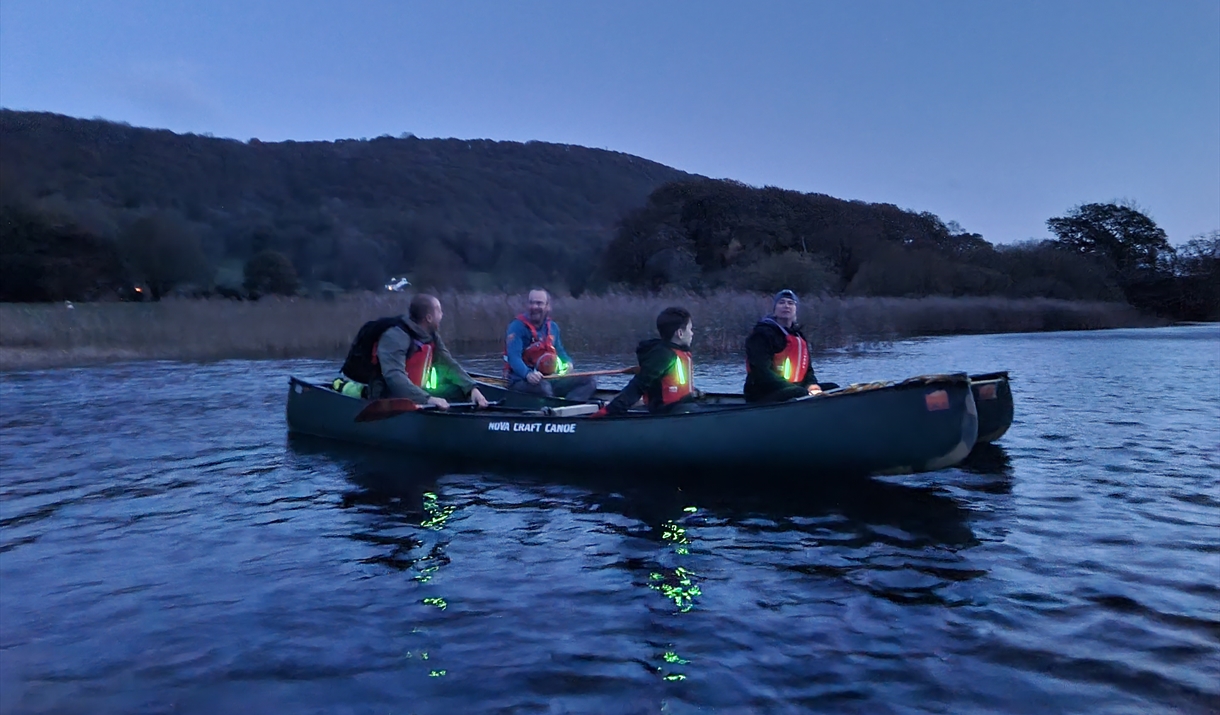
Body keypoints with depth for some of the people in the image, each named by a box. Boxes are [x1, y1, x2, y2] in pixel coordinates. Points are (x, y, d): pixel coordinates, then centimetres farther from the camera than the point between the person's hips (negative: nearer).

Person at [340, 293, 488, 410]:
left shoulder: (431, 336, 6)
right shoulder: (395, 336, -21)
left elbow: (450, 365, 3)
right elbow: (394, 376, -35)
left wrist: (472, 389, -14)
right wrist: (427, 399, -45)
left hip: (413, 395, 9)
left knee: (458, 389, -5)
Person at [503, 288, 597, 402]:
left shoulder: (553, 327, 14)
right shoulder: (518, 326, -9)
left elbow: (559, 351, 27)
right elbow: (513, 356, -22)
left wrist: (568, 362, 3)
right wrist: (527, 374, -41)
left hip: (550, 380, 7)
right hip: (522, 382, -7)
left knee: (590, 380, -10)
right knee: (543, 387, -41)